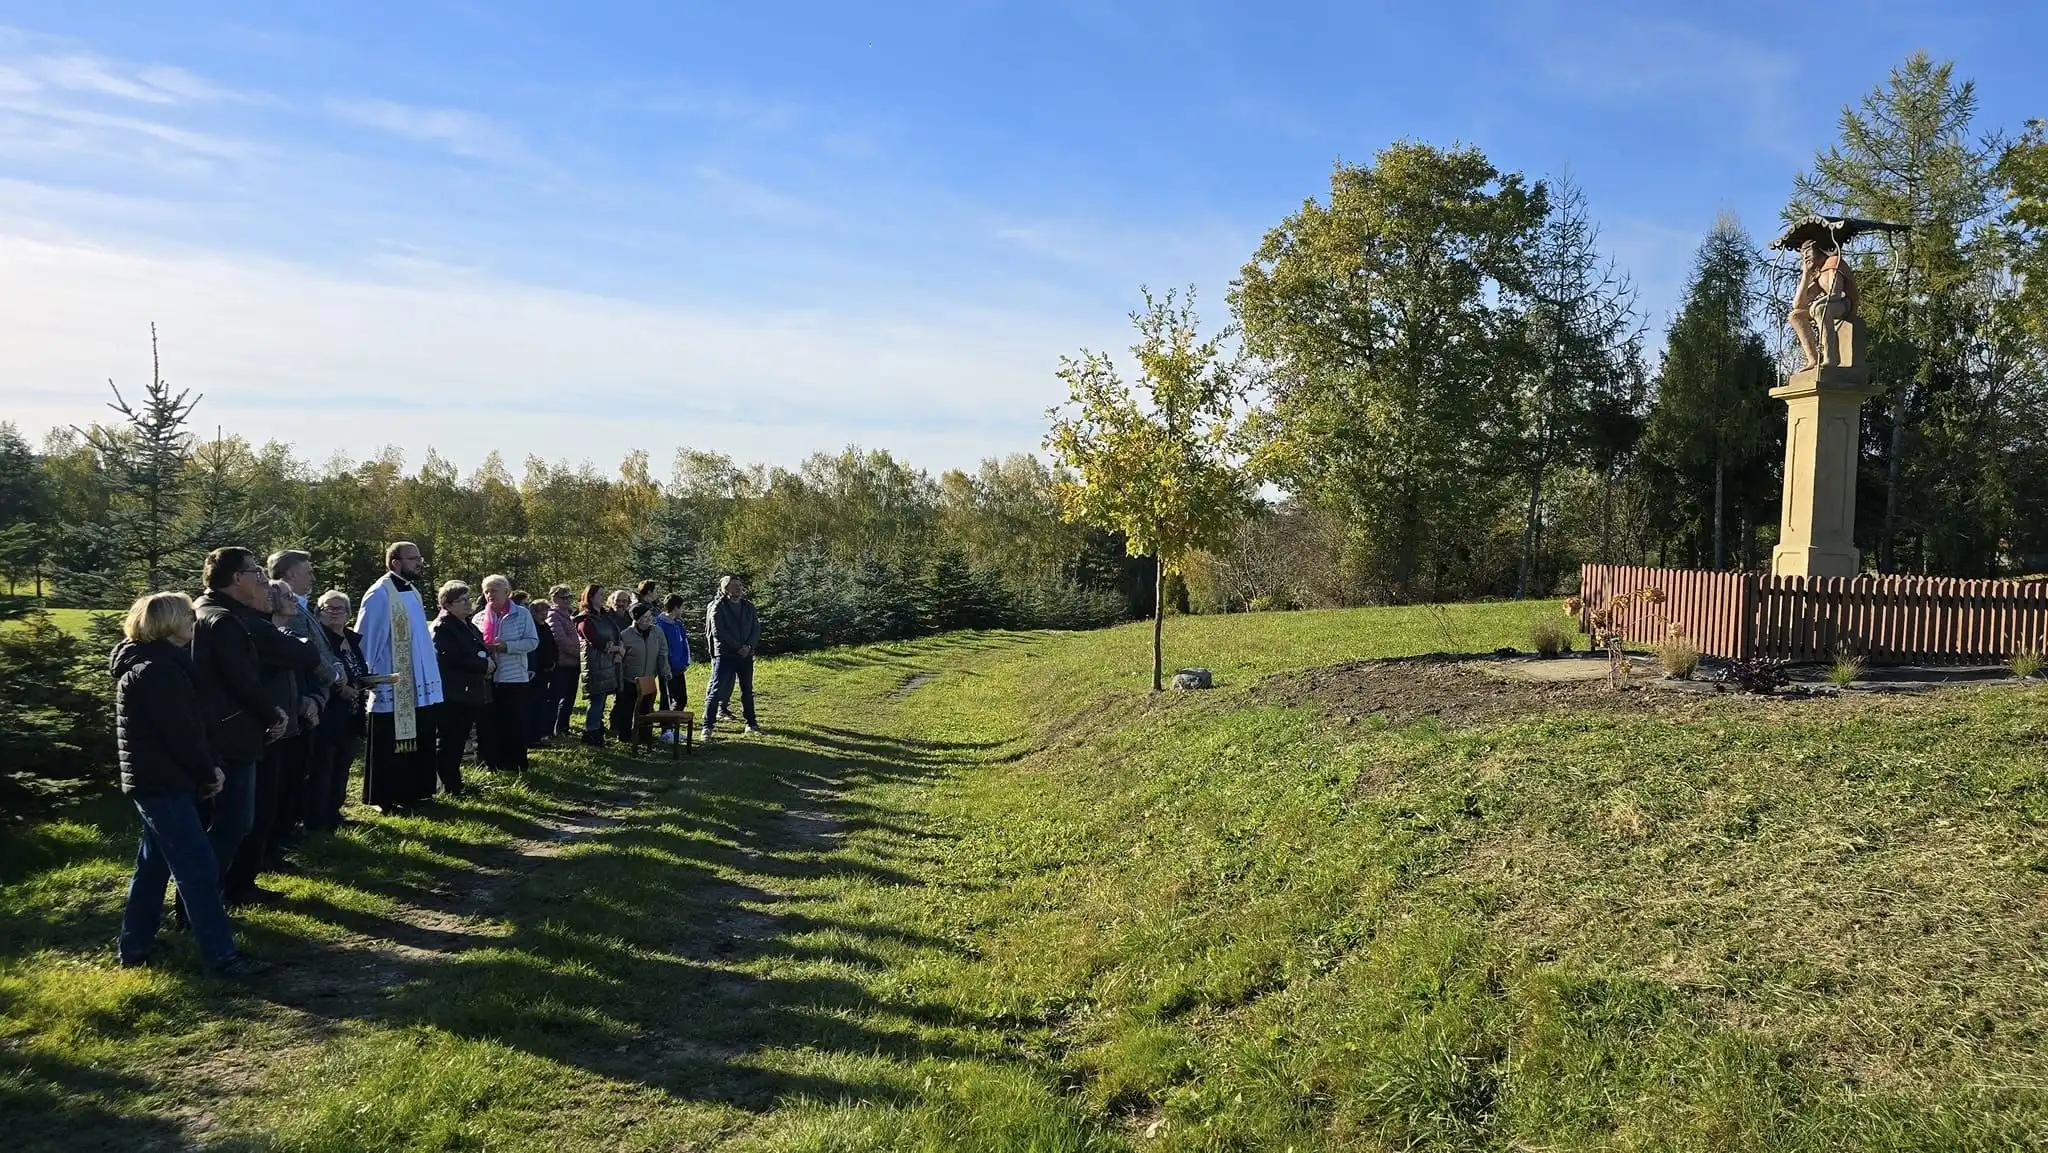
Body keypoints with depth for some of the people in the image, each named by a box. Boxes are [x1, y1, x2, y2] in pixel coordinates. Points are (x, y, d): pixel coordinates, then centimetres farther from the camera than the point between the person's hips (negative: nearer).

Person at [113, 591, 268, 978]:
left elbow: (186, 723, 13)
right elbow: (180, 732, -20)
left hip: (157, 780, 11)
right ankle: (221, 955, -8)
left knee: (154, 862, 17)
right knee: (198, 867, -9)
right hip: (163, 783, -11)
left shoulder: (163, 663, 15)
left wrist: (205, 769, 4)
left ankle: (134, 945, 26)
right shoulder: (155, 671, -18)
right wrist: (208, 773, -8)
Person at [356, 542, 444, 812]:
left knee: (417, 743, 14)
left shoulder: (411, 591, 13)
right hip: (392, 687, -8)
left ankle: (412, 792, 23)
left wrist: (430, 673, 17)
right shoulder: (380, 594, -15)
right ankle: (384, 799, 10)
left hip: (418, 686, 9)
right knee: (390, 747, 1)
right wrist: (366, 676, -15)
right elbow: (365, 638, -16)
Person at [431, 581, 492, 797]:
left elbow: (483, 650, 26)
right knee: (448, 742, -3)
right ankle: (450, 787, 0)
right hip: (452, 695, -9)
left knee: (459, 740, 14)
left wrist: (489, 662, 2)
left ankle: (454, 783, 22)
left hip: (471, 694, 9)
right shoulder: (442, 627, -10)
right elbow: (449, 657, -22)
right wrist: (482, 665, -16)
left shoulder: (469, 625, 19)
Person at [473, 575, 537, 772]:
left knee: (514, 724, 0)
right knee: (487, 723, 6)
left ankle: (515, 765, 10)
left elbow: (533, 641, -6)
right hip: (486, 680, 3)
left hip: (513, 678, -3)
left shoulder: (522, 614, 1)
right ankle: (491, 764, 17)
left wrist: (507, 646, -17)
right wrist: (482, 650, -10)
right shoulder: (479, 618, 11)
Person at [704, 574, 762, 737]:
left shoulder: (749, 606, 10)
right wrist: (738, 647, -15)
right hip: (724, 655, -5)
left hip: (746, 655, 5)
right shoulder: (718, 607, -5)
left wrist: (749, 646, -10)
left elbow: (756, 629, 8)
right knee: (716, 691, -6)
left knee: (747, 691, 13)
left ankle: (751, 723, 24)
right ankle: (708, 725, -2)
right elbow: (718, 632, -13)